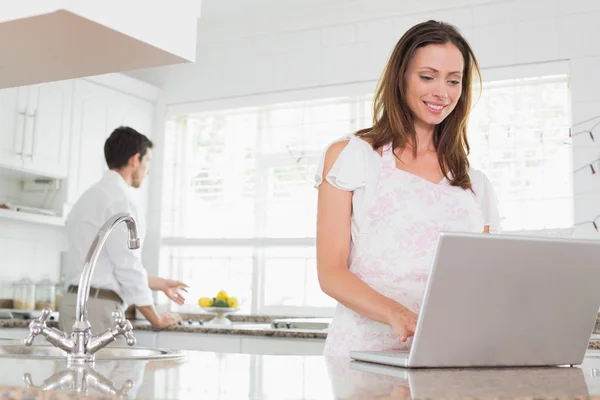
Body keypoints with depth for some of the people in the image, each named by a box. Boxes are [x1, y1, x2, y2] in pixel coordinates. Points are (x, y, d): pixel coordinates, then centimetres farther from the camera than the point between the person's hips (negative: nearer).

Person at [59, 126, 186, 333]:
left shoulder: (92, 196, 18)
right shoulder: (120, 199, -12)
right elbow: (128, 267, -14)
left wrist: (161, 284, 32)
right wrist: (156, 319, -3)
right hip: (98, 308, -9)